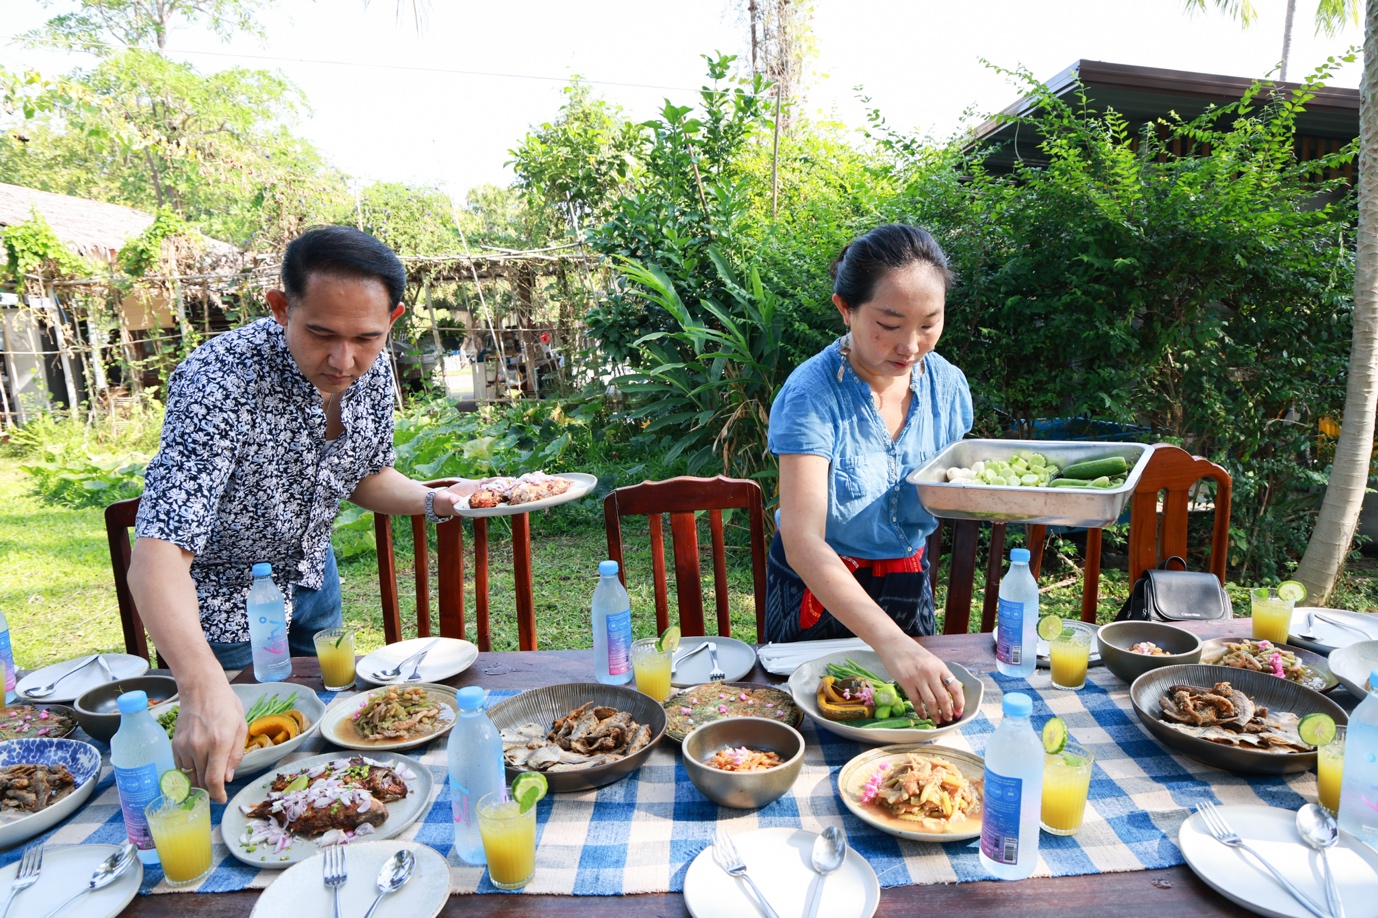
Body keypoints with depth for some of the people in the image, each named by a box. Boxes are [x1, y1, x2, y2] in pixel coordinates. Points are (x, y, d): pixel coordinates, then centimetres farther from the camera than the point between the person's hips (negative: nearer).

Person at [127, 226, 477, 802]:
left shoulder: (372, 370, -17)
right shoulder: (220, 381, -36)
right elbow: (158, 557, -43)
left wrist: (435, 501, -19)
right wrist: (204, 689, -57)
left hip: (311, 576, 6)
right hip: (218, 600, -5)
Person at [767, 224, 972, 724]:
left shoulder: (947, 385, -9)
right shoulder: (811, 395, -26)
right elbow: (804, 542, -35)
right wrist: (891, 643, -46)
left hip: (907, 586, 5)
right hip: (818, 593, -4)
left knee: (921, 714, 23)